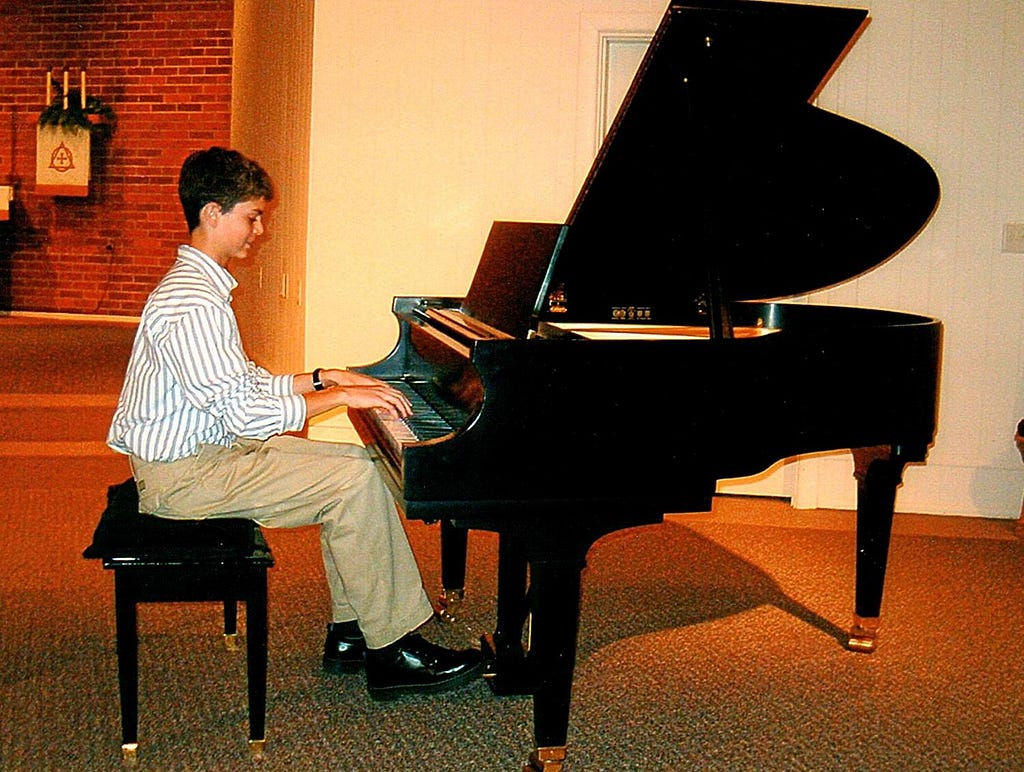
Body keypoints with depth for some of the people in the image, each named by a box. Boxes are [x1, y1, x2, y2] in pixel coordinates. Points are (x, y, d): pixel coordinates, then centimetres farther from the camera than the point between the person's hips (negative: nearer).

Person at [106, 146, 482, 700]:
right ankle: (393, 653, -8)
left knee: (354, 466, 5)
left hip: (203, 450, 11)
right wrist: (339, 396, -17)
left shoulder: (198, 286, 14)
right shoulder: (191, 305, -21)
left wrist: (322, 377, 7)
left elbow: (247, 383, 17)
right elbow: (246, 412, -25)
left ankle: (350, 633, 8)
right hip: (182, 474, -10)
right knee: (356, 480, -17)